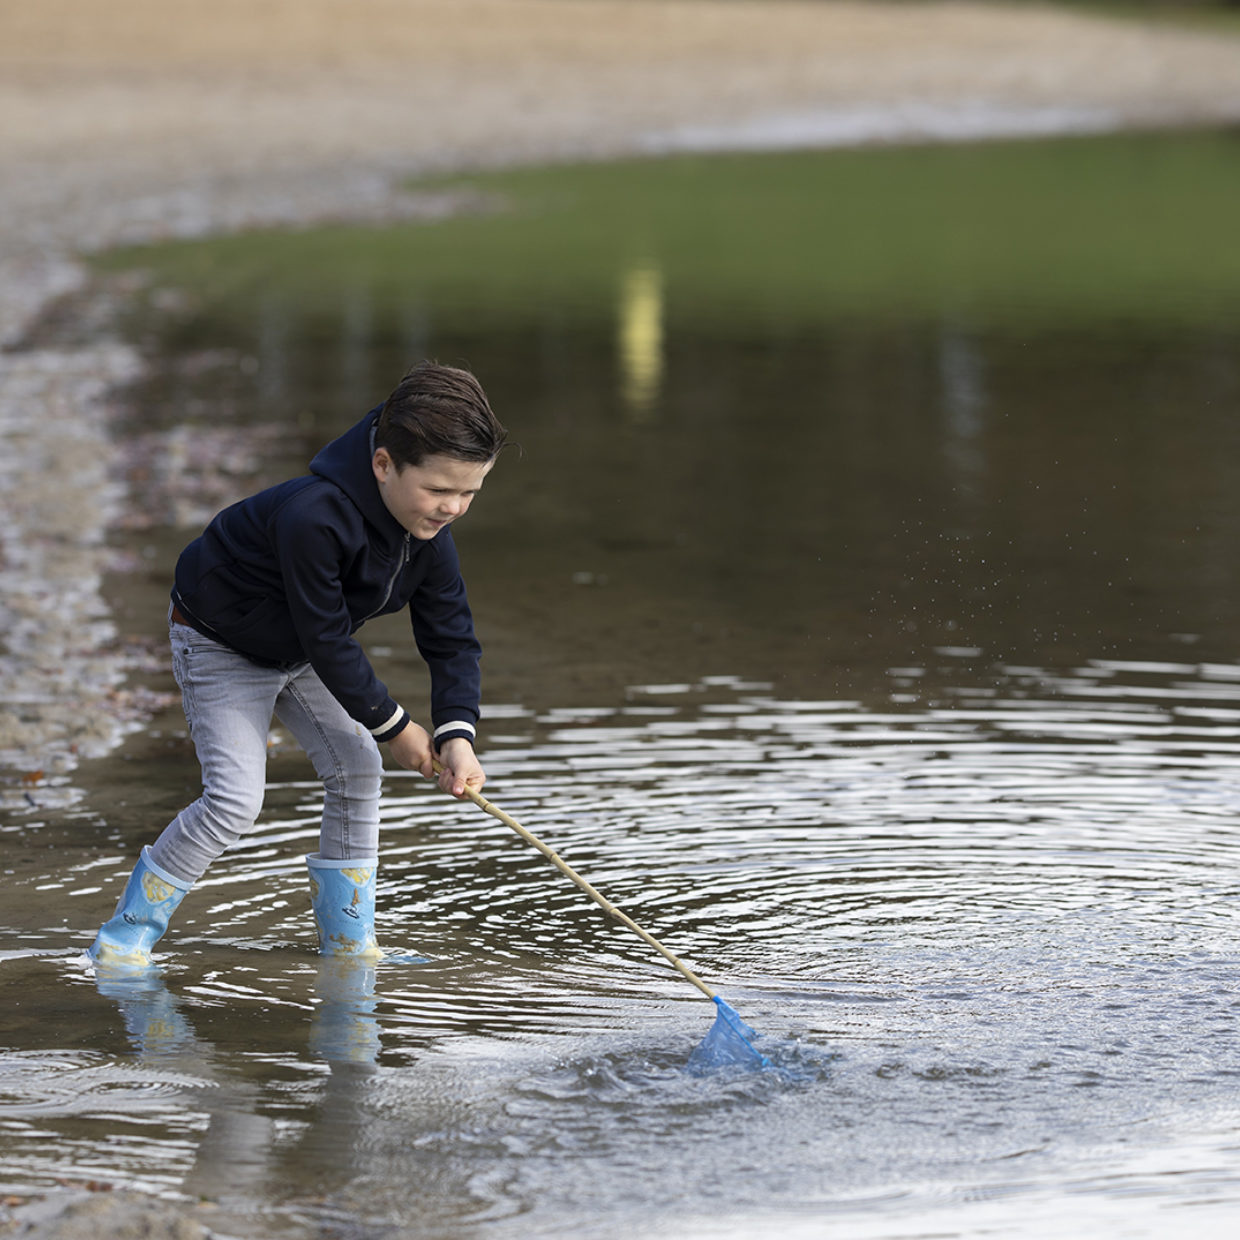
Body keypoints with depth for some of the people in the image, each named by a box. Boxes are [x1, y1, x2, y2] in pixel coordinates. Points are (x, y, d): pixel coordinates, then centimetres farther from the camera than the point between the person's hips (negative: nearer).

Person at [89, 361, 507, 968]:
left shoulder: (429, 529, -17)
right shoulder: (312, 516, -42)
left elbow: (452, 638, -12)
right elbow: (328, 642, -34)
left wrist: (457, 736, -27)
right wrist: (393, 725, -23)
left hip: (301, 654, 8)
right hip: (221, 644, -8)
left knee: (357, 769, -1)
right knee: (234, 798, -16)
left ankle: (348, 941, 13)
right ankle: (126, 935, -2)